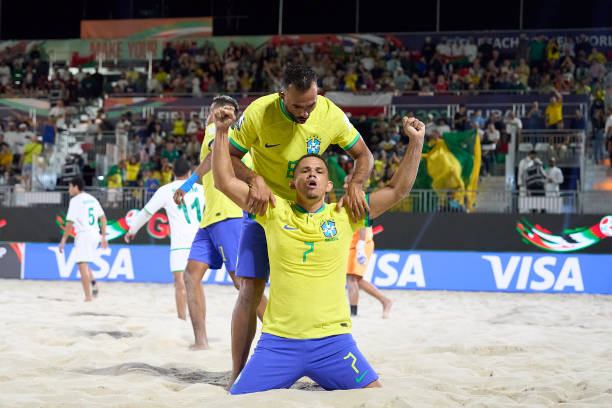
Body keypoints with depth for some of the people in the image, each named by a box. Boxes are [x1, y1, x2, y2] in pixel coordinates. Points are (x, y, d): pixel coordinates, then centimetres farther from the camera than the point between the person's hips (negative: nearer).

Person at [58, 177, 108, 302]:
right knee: (83, 263, 22)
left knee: (82, 265, -6)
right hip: (95, 234, 8)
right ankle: (94, 285, 4)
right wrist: (103, 237, 16)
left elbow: (70, 222, -12)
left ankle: (88, 296, -10)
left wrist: (63, 240, -8)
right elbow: (103, 218, 14)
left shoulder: (75, 200, -7)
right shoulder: (92, 199, 15)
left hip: (83, 234, -8)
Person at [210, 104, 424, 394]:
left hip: (332, 340, 0)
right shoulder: (275, 212, 6)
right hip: (278, 342, 0)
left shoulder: (344, 215, 7)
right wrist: (222, 132, -2)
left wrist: (416, 142, -1)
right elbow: (225, 181, 4)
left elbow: (399, 189, 6)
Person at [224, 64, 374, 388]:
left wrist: (355, 185, -25)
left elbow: (364, 156, -4)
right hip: (264, 205, -2)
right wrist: (255, 180, -34)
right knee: (250, 290, -9)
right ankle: (237, 376, -3)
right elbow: (228, 157, -14)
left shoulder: (331, 115, -16)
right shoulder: (259, 113, -23)